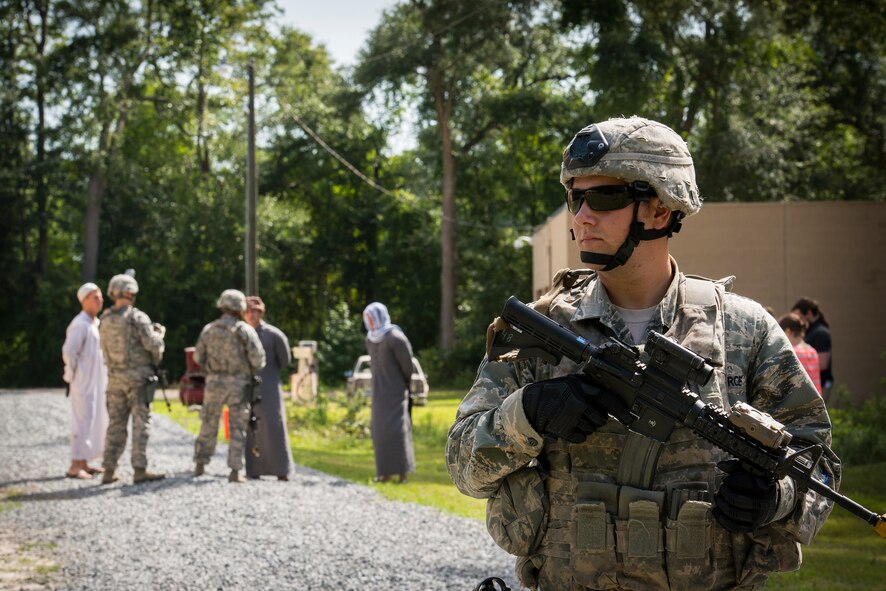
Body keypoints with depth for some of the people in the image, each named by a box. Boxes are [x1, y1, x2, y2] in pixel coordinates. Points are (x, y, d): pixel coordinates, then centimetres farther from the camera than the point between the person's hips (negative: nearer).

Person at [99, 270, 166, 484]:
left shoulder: (105, 320, 8)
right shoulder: (137, 317, -12)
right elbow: (153, 345, -16)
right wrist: (159, 333, 6)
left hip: (115, 377, 6)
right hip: (138, 376, -6)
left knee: (116, 424, 10)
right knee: (141, 423, -2)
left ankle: (109, 470, 9)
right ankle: (140, 470, -5)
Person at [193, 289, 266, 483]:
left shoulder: (209, 329, 3)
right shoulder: (245, 330, -7)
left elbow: (198, 356, 6)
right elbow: (257, 358, -12)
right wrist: (252, 373, 9)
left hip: (214, 382, 3)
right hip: (238, 383, -3)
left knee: (209, 424, 14)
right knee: (237, 427, 1)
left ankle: (200, 465, 18)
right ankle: (235, 470, -5)